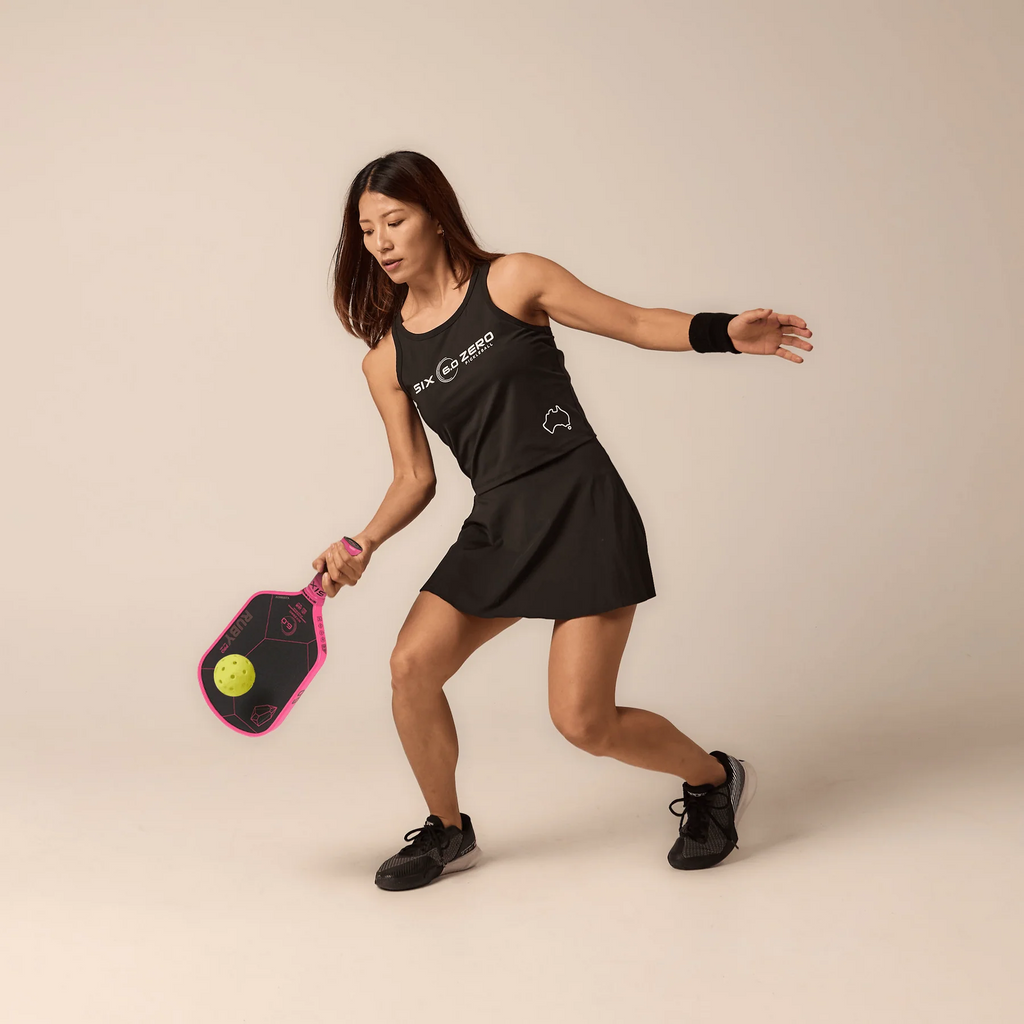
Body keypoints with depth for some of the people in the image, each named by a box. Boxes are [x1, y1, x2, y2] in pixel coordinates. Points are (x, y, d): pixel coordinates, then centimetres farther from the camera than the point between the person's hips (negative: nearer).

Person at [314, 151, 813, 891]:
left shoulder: (513, 281, -3)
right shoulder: (386, 362, 8)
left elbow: (636, 323, 2)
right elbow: (416, 478, 12)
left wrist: (727, 332, -13)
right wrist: (364, 545, -4)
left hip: (584, 511, -4)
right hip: (499, 526, 5)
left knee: (583, 723, -9)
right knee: (412, 665, -11)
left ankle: (715, 779, 22)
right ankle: (448, 832, 16)